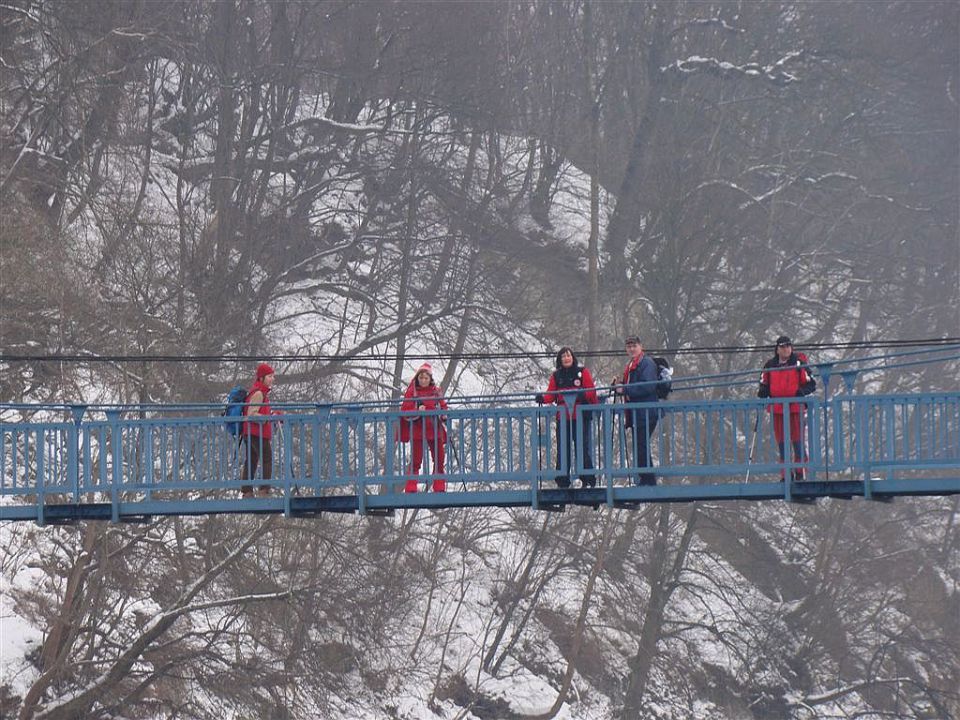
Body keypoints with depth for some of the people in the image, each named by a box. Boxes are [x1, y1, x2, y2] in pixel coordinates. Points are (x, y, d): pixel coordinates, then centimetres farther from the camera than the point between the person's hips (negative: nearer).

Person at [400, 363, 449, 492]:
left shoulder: (437, 392, 7)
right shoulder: (412, 392, -2)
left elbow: (443, 407, 15)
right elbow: (404, 411, -5)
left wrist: (443, 415, -7)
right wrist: (417, 411, -23)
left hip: (435, 430, 4)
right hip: (418, 431, -4)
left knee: (439, 461, 7)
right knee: (415, 462, -5)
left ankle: (440, 489, 14)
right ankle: (410, 490, -3)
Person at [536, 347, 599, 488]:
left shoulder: (582, 372, 3)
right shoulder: (556, 376, 11)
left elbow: (591, 391, -2)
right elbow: (551, 395, 7)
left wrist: (583, 395, -23)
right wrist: (542, 398, -14)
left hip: (580, 417, -3)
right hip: (563, 417, 3)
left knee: (583, 448, -5)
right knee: (563, 450, 3)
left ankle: (588, 480, 0)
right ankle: (562, 481, 7)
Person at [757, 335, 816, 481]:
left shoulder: (799, 363, -1)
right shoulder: (770, 365, 9)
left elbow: (811, 384, -1)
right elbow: (764, 385, 19)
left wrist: (801, 392, -18)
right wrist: (762, 394, -2)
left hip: (795, 407, -3)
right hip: (776, 408, 3)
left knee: (797, 440, -3)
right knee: (781, 442, 6)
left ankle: (799, 472, 3)